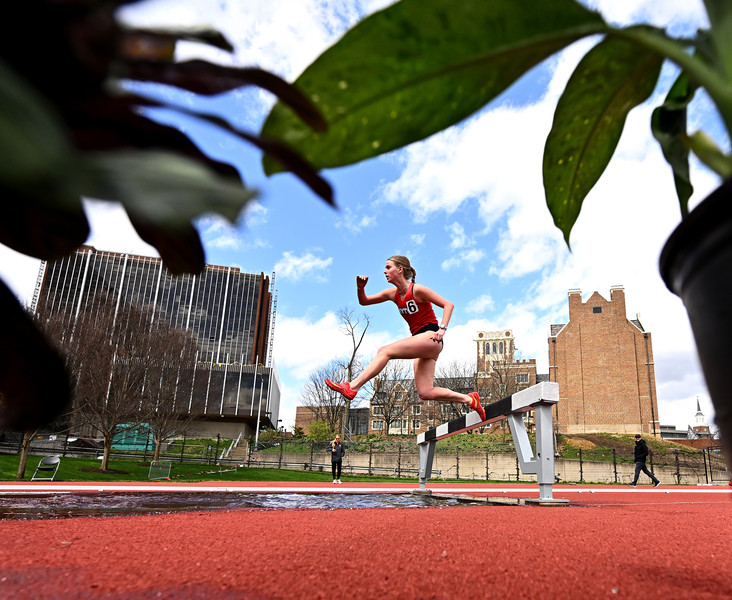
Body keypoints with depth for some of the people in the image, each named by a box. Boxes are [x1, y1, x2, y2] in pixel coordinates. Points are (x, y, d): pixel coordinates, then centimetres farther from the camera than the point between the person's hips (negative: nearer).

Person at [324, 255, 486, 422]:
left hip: (431, 338, -8)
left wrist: (442, 328, -21)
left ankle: (352, 387, -21)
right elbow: (364, 301, 17)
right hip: (421, 343, 8)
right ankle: (469, 399, 13)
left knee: (385, 351, -20)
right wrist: (360, 288, -3)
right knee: (425, 393, 1)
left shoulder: (417, 290, -8)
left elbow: (448, 305, -8)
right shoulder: (393, 294, 12)